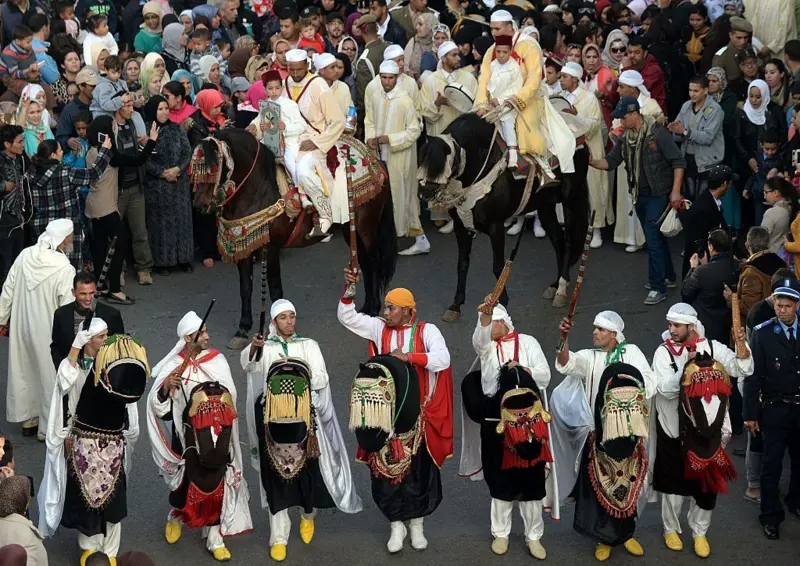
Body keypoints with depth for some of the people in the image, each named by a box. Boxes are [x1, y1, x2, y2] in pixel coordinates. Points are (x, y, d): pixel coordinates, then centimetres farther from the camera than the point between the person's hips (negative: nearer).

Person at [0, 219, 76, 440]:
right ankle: (49, 427, 25)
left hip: (22, 326, 6)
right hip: (48, 332, -6)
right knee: (51, 378, 12)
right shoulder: (64, 270, -25)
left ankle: (27, 418, 39)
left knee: (23, 371, 22)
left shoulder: (25, 256, -9)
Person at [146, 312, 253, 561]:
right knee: (187, 482, 11)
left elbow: (230, 394, 11)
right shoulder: (173, 367, -12)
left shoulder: (217, 360, -1)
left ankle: (214, 537, 19)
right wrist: (165, 387, -29)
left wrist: (228, 416, 9)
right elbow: (159, 407, -13)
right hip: (188, 437, -3)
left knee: (215, 485, 7)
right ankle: (176, 518, 42)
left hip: (217, 438, 3)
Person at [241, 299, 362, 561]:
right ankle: (278, 537, 7)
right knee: (276, 474, 0)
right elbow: (247, 365, -16)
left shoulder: (309, 345, 7)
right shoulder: (265, 347, 6)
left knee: (308, 468, 1)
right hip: (273, 418, 0)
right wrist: (253, 348, -36)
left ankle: (308, 515, 32)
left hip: (304, 416, 0)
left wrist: (299, 379, -17)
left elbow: (322, 379, -3)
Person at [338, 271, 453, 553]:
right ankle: (396, 525, 18)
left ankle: (417, 525, 24)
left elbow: (442, 359, -20)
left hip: (419, 414, -2)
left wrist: (408, 357, -27)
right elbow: (347, 317, 1)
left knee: (420, 469, 7)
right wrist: (349, 288, -13)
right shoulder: (379, 328, 3)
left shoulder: (426, 331, -6)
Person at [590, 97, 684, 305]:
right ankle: (668, 275, 33)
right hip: (639, 195, 7)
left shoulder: (658, 133, -16)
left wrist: (676, 190, -18)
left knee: (653, 239, -10)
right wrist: (591, 162, -14)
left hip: (658, 194, -7)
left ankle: (658, 288, -5)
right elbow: (610, 162, 5)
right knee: (655, 236, 18)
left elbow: (678, 162, -14)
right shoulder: (624, 138, 5)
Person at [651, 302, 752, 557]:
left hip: (707, 430, 2)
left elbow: (743, 370, -9)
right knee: (674, 482, 12)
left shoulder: (712, 348, -5)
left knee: (707, 483, 10)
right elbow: (666, 390, -20)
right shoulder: (664, 352, -11)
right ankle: (671, 529, 33)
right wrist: (686, 365, -29)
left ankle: (700, 532, 29)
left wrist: (741, 344, -25)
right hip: (674, 430, -2)